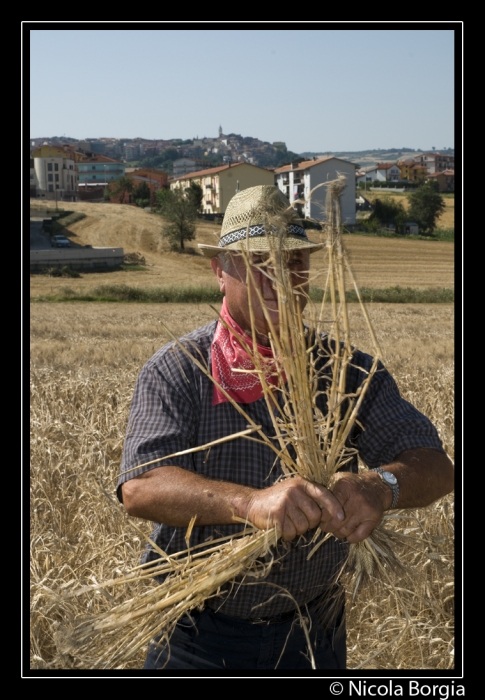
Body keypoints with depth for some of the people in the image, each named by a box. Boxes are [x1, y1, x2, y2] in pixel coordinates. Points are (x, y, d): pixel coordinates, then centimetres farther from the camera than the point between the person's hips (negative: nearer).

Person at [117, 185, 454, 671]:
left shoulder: (347, 370, -3)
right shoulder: (176, 371, -12)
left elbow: (435, 466, -12)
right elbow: (140, 488, -26)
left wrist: (381, 487, -35)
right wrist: (251, 501, -43)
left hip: (314, 632, 3)